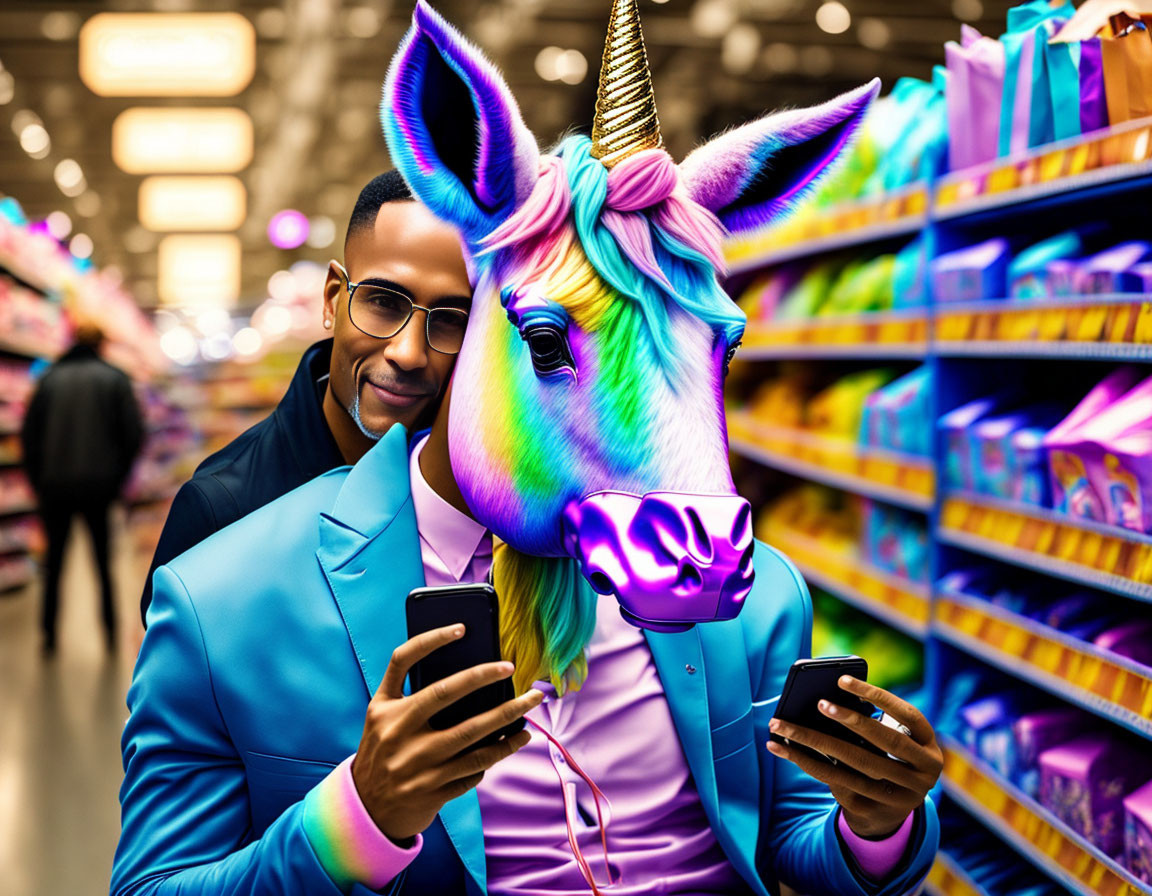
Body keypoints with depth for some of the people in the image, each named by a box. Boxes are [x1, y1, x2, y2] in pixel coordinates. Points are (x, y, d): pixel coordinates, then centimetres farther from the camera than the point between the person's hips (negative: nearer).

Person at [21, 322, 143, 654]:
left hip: (55, 487, 1)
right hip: (99, 487, -1)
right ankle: (111, 635, 10)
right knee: (103, 563, 11)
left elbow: (29, 433, 0)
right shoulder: (114, 378, 0)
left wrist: (37, 479, 8)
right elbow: (133, 433, -7)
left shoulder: (50, 378, 3)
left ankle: (50, 636, 8)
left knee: (54, 563, 10)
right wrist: (118, 476, 3)